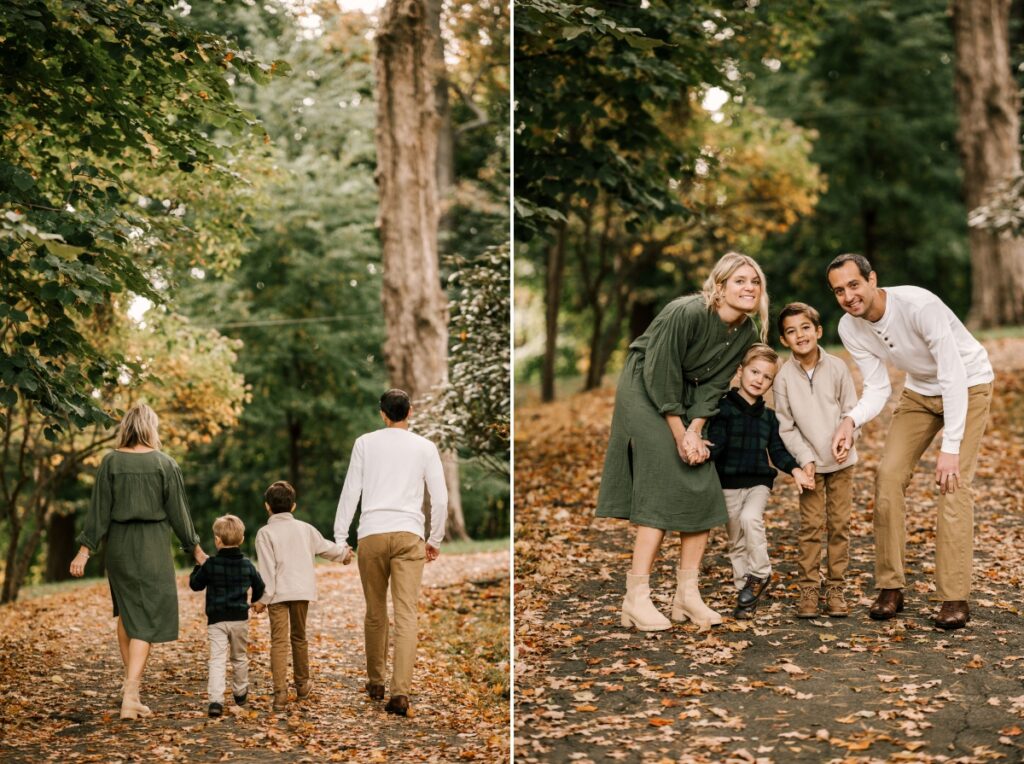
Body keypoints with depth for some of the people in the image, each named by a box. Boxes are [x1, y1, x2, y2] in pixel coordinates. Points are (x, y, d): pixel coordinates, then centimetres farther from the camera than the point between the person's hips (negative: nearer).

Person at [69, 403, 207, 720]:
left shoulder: (111, 462, -2)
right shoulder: (164, 463, -6)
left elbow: (99, 510, -3)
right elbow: (178, 510, -2)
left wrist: (85, 549, 2)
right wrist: (195, 548, 8)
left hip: (119, 545, 3)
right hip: (152, 545, -3)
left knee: (125, 612, 21)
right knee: (146, 619, -1)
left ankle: (131, 684, 26)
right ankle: (131, 694, -11)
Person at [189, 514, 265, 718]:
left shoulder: (211, 564, -8)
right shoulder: (247, 564, 1)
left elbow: (195, 584, 3)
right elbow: (259, 586, 14)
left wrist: (198, 567, 20)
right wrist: (255, 600, 35)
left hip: (216, 620, -3)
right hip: (240, 619, 3)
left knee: (217, 659, -9)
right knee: (240, 657, 21)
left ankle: (215, 700, -23)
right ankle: (240, 693, 35)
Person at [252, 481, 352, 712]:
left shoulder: (265, 533, -4)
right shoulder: (305, 529, 11)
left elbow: (266, 569, -11)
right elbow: (325, 547, 26)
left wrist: (263, 598, -9)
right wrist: (344, 553, 45)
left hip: (278, 593, -4)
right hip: (303, 591, 4)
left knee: (279, 641, -7)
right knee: (299, 637, 21)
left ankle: (280, 692, -18)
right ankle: (302, 683, 32)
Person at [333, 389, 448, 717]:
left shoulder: (365, 443, 8)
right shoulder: (424, 447, 8)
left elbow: (350, 491, 4)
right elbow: (440, 497, 7)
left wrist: (340, 537, 7)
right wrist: (436, 539, 17)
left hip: (371, 533, 1)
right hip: (408, 534, -1)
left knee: (375, 613, 13)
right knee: (406, 615, -5)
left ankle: (375, 683, 24)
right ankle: (400, 692, -14)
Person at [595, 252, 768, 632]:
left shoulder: (747, 332, -4)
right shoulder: (686, 313, -26)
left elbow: (715, 384, -2)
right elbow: (660, 376, -23)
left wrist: (695, 432, -15)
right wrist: (680, 435, -19)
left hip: (688, 403, 7)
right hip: (646, 395, -7)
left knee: (705, 492, -1)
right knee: (663, 490, -15)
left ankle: (687, 594, 6)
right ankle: (636, 598, -13)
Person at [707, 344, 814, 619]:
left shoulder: (768, 416, 6)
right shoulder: (724, 409, -7)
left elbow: (777, 450, 9)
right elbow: (715, 444, -15)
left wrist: (795, 470, -7)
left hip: (759, 483, 1)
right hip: (729, 484, -1)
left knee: (750, 518, -28)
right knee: (737, 542, 7)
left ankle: (760, 575, -11)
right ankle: (745, 593, 19)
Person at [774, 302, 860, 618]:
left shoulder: (837, 367, -7)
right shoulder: (784, 377, -8)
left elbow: (850, 410, -1)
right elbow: (786, 426, -4)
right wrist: (805, 458, -11)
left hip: (841, 460, 1)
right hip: (810, 463, -1)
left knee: (840, 524, 5)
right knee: (811, 526, 0)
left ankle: (836, 588, 13)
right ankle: (808, 589, 8)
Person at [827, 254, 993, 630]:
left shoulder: (919, 305, -34)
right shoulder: (850, 329, -14)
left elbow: (954, 377, -34)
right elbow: (877, 388, -10)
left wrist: (950, 447, -38)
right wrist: (851, 420, -32)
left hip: (968, 384, -6)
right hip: (920, 390, 6)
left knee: (953, 483, -17)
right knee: (889, 475, -6)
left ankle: (955, 599, -12)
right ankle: (890, 588, 3)